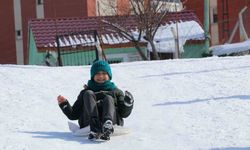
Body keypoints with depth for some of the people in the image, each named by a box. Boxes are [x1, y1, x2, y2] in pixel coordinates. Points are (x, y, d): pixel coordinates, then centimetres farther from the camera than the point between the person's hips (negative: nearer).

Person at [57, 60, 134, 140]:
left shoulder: (116, 92, 27)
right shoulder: (85, 93, 28)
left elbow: (124, 114, 14)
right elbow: (73, 115, 22)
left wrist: (128, 103, -7)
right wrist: (64, 104, 6)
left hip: (113, 120, 0)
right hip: (89, 124, 1)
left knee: (108, 98, -21)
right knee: (88, 94, -15)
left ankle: (107, 125, -55)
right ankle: (95, 129, -42)